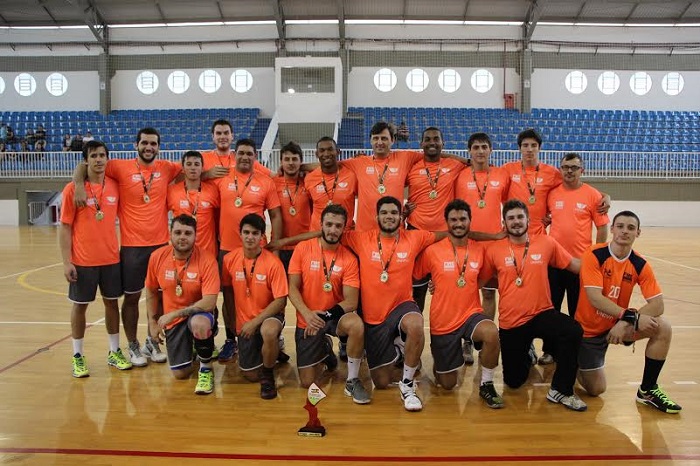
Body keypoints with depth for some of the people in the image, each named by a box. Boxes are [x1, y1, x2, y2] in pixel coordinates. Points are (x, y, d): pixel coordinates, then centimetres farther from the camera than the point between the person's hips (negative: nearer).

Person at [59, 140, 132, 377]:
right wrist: (66, 262, -10)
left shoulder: (115, 186, 2)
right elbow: (65, 227, -6)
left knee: (112, 302, 11)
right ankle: (78, 356, 20)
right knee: (80, 305, 7)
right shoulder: (72, 189, -7)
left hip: (111, 258, 3)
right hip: (83, 260, -3)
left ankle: (114, 352, 24)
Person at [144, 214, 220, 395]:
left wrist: (173, 314, -26)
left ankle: (206, 369, -11)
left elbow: (209, 302, -27)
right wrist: (153, 323, 7)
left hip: (199, 314, -3)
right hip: (172, 320, 4)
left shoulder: (207, 259, -21)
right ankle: (190, 349, 37)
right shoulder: (157, 257, -9)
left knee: (199, 323, -41)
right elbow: (151, 292, 8)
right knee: (180, 374, 0)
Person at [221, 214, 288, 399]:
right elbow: (227, 290, 9)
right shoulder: (230, 259, -7)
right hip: (244, 321, 4)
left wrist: (255, 322, -21)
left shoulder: (273, 263, -19)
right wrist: (235, 319, 7)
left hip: (269, 315, -3)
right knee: (251, 375, 4)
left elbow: (281, 301, -17)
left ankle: (268, 374, -10)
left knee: (269, 332, -41)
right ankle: (262, 351, 39)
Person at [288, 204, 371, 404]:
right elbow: (293, 288, -8)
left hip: (334, 316, 0)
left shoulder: (349, 258, -10)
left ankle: (352, 381, -14)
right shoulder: (303, 248, -8)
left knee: (356, 325, -36)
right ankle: (324, 349, 31)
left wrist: (324, 316, -26)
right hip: (308, 320, 1)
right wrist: (308, 314, -24)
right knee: (308, 382, -2)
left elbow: (351, 302, -13)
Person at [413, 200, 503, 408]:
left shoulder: (479, 250, -1)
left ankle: (486, 385, -9)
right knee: (447, 384, 7)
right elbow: (412, 276, -1)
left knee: (492, 333, -34)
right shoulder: (432, 251, -10)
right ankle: (439, 362, 44)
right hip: (442, 322, -1)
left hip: (471, 314, 1)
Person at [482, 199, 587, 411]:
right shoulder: (494, 249, -5)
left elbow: (575, 265, 4)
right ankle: (525, 354, 45)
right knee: (514, 380, 7)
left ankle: (561, 390, -11)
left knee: (573, 331, -32)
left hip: (542, 314, 0)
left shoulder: (546, 243, -2)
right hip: (510, 321, 0)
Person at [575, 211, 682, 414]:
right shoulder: (594, 255, -20)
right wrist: (632, 316, -34)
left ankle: (647, 390, -3)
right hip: (589, 328, -4)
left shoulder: (640, 265, -8)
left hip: (620, 323, 4)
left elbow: (658, 304, -14)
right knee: (596, 389, -4)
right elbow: (595, 299, -27)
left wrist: (625, 322, -28)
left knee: (663, 328, -20)